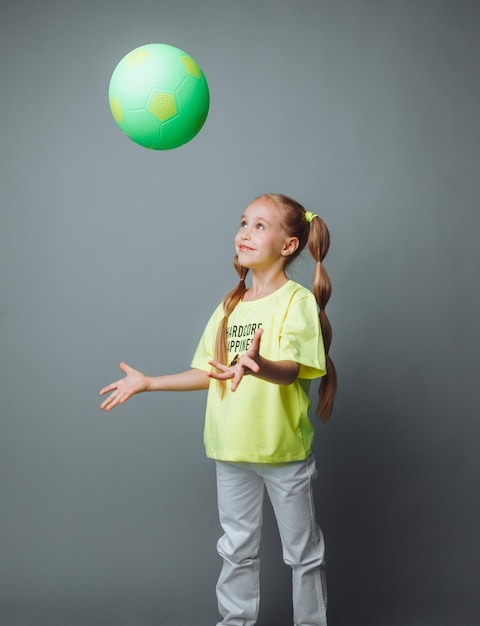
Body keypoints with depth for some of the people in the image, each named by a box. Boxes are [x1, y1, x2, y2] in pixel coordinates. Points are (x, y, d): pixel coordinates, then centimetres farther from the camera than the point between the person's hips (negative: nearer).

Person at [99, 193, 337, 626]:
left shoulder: (298, 300, -11)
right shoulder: (230, 307, 8)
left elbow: (291, 370, -24)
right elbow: (210, 373, 11)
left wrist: (257, 364, -45)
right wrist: (148, 383, 9)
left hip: (285, 449, -5)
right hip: (232, 449, 5)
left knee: (302, 550, 11)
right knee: (237, 549, 17)